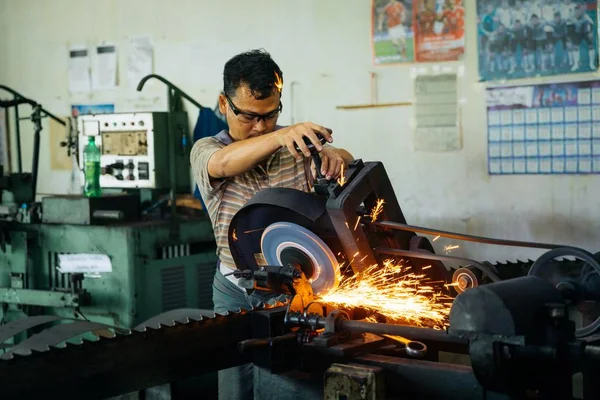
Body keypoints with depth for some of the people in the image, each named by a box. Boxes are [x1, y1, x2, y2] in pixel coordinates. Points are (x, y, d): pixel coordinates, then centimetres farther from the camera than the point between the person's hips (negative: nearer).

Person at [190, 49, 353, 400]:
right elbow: (225, 163, -28)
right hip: (237, 293, 0)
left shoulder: (298, 146, 4)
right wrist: (280, 136, -49)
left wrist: (334, 155, -29)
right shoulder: (206, 151, -5)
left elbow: (349, 165, -3)